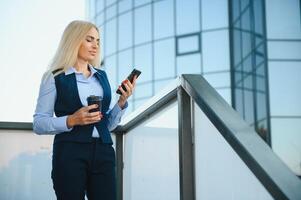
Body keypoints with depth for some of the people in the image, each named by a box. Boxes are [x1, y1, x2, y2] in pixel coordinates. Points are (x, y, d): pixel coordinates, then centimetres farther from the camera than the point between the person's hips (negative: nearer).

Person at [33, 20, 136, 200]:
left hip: (103, 152, 4)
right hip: (70, 153, -4)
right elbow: (39, 124, -3)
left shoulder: (102, 76, 15)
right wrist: (71, 121, -16)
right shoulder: (55, 77, 0)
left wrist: (122, 101, 2)